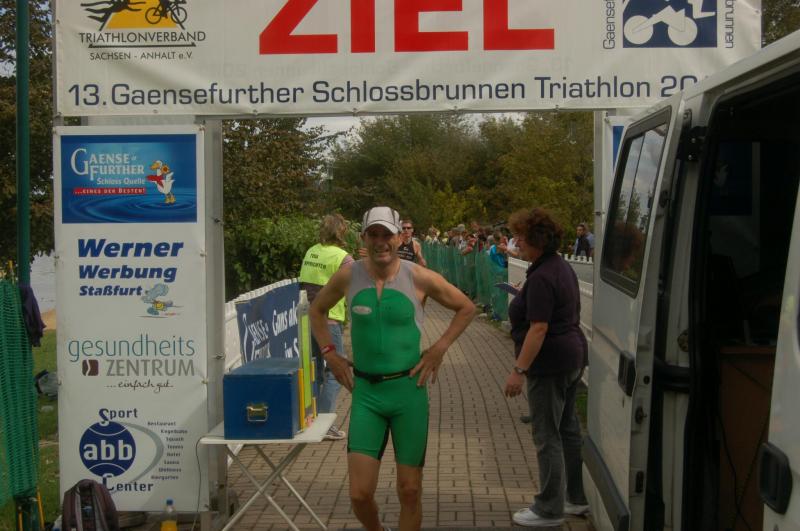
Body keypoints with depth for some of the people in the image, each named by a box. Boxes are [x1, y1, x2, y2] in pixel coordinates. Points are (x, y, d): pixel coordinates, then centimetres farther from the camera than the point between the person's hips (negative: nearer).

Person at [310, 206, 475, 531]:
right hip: (365, 392, 1)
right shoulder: (348, 277, -2)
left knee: (409, 491, 7)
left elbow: (467, 309, 7)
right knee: (359, 494, -2)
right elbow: (317, 311, 16)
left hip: (408, 390, -1)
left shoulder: (419, 278, -7)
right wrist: (331, 355, 6)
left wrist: (440, 347, -3)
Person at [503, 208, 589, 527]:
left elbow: (538, 328, -25)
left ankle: (549, 510, 7)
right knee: (568, 430, 17)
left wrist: (518, 370, -23)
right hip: (573, 357, 10)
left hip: (550, 365, -10)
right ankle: (578, 498, 27)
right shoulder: (562, 267, 12)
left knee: (547, 436, -1)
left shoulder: (541, 278, -20)